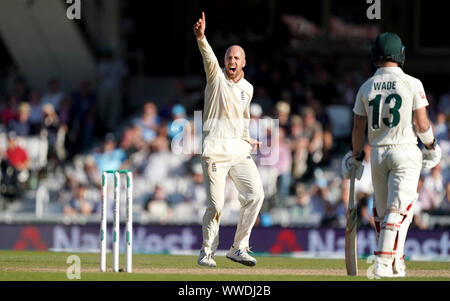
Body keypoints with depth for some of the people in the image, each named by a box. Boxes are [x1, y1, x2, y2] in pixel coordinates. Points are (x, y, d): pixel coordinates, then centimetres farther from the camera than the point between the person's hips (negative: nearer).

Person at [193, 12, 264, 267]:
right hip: (215, 149, -5)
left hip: (239, 150, 5)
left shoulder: (247, 88, 14)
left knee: (255, 195, -4)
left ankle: (238, 248, 7)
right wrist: (201, 37, -40)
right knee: (216, 204, -9)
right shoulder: (216, 77, -2)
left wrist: (247, 139, 26)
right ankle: (208, 250, 11)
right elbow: (209, 57, -22)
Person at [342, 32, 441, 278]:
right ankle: (384, 264, -18)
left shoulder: (366, 87, 5)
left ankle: (395, 264, 18)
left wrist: (356, 157, 20)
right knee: (399, 210, -7)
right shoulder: (411, 84, -6)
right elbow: (422, 124, -8)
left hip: (377, 153, 4)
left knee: (382, 211, 14)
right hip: (405, 151, -4)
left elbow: (358, 129, 9)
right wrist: (431, 146, 9)